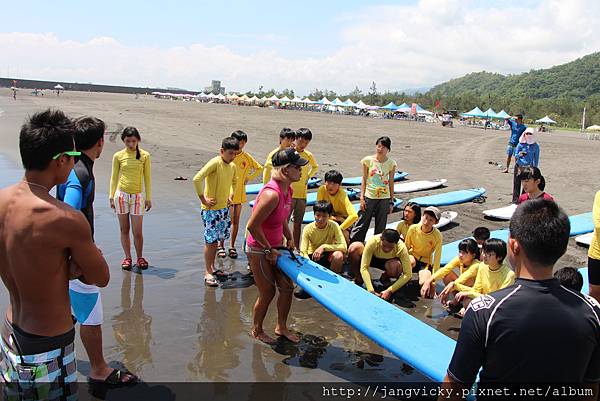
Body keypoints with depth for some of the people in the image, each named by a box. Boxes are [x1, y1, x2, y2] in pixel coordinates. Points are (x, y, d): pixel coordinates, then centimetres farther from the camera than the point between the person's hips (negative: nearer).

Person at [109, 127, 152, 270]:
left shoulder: (144, 155, 0)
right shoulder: (118, 156, 2)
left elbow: (147, 178, 3)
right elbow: (114, 177, 9)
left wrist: (149, 198, 2)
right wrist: (111, 196, 6)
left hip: (137, 196, -1)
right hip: (121, 195, 1)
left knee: (137, 232, 0)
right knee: (124, 229, 9)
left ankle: (140, 257, 19)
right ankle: (127, 257, 22)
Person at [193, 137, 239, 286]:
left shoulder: (232, 166, 5)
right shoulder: (215, 163, -18)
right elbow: (197, 179, -26)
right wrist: (203, 199, -20)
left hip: (224, 208, 7)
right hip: (211, 209, -7)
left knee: (217, 240, 15)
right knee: (211, 240, -2)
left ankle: (212, 267, 29)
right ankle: (208, 273, 8)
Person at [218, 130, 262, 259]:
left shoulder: (246, 157, 1)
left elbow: (259, 168, 15)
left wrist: (248, 178, 5)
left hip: (239, 193, 2)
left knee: (236, 221, 8)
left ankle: (232, 246, 19)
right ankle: (221, 245, 18)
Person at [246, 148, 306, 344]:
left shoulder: (287, 189, -1)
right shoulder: (272, 194, -30)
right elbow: (252, 226, -29)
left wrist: (289, 238, 14)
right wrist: (269, 250, -19)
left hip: (274, 247, 9)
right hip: (258, 250, -9)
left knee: (287, 287, 15)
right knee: (268, 293, 5)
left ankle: (281, 327, 35)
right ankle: (257, 331, 31)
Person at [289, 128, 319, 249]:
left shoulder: (308, 155, 8)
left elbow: (315, 167, 25)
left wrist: (308, 176, 12)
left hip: (302, 194, 4)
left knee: (298, 222, 11)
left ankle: (296, 248, 20)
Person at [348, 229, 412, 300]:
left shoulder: (401, 248, -34)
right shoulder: (372, 242, -37)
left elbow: (408, 274, -32)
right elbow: (364, 267, -35)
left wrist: (389, 291, -39)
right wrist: (371, 290, -44)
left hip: (388, 262, 0)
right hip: (372, 258, 0)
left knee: (397, 267, -38)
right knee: (355, 247, -32)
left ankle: (385, 276, 0)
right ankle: (358, 279, -8)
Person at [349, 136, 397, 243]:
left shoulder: (391, 164, 1)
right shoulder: (368, 160, -2)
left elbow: (391, 183, 6)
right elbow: (364, 180, 2)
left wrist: (391, 202, 5)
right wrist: (362, 198, -3)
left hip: (384, 198, 1)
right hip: (369, 197, -1)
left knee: (380, 227, 9)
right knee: (361, 225, 1)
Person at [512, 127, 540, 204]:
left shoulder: (535, 146, 0)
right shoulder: (521, 144, -1)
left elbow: (536, 159, 4)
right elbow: (516, 155, 4)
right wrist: (519, 154, -19)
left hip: (529, 167, 0)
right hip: (519, 167, 0)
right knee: (517, 183, 2)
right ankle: (515, 200, 11)